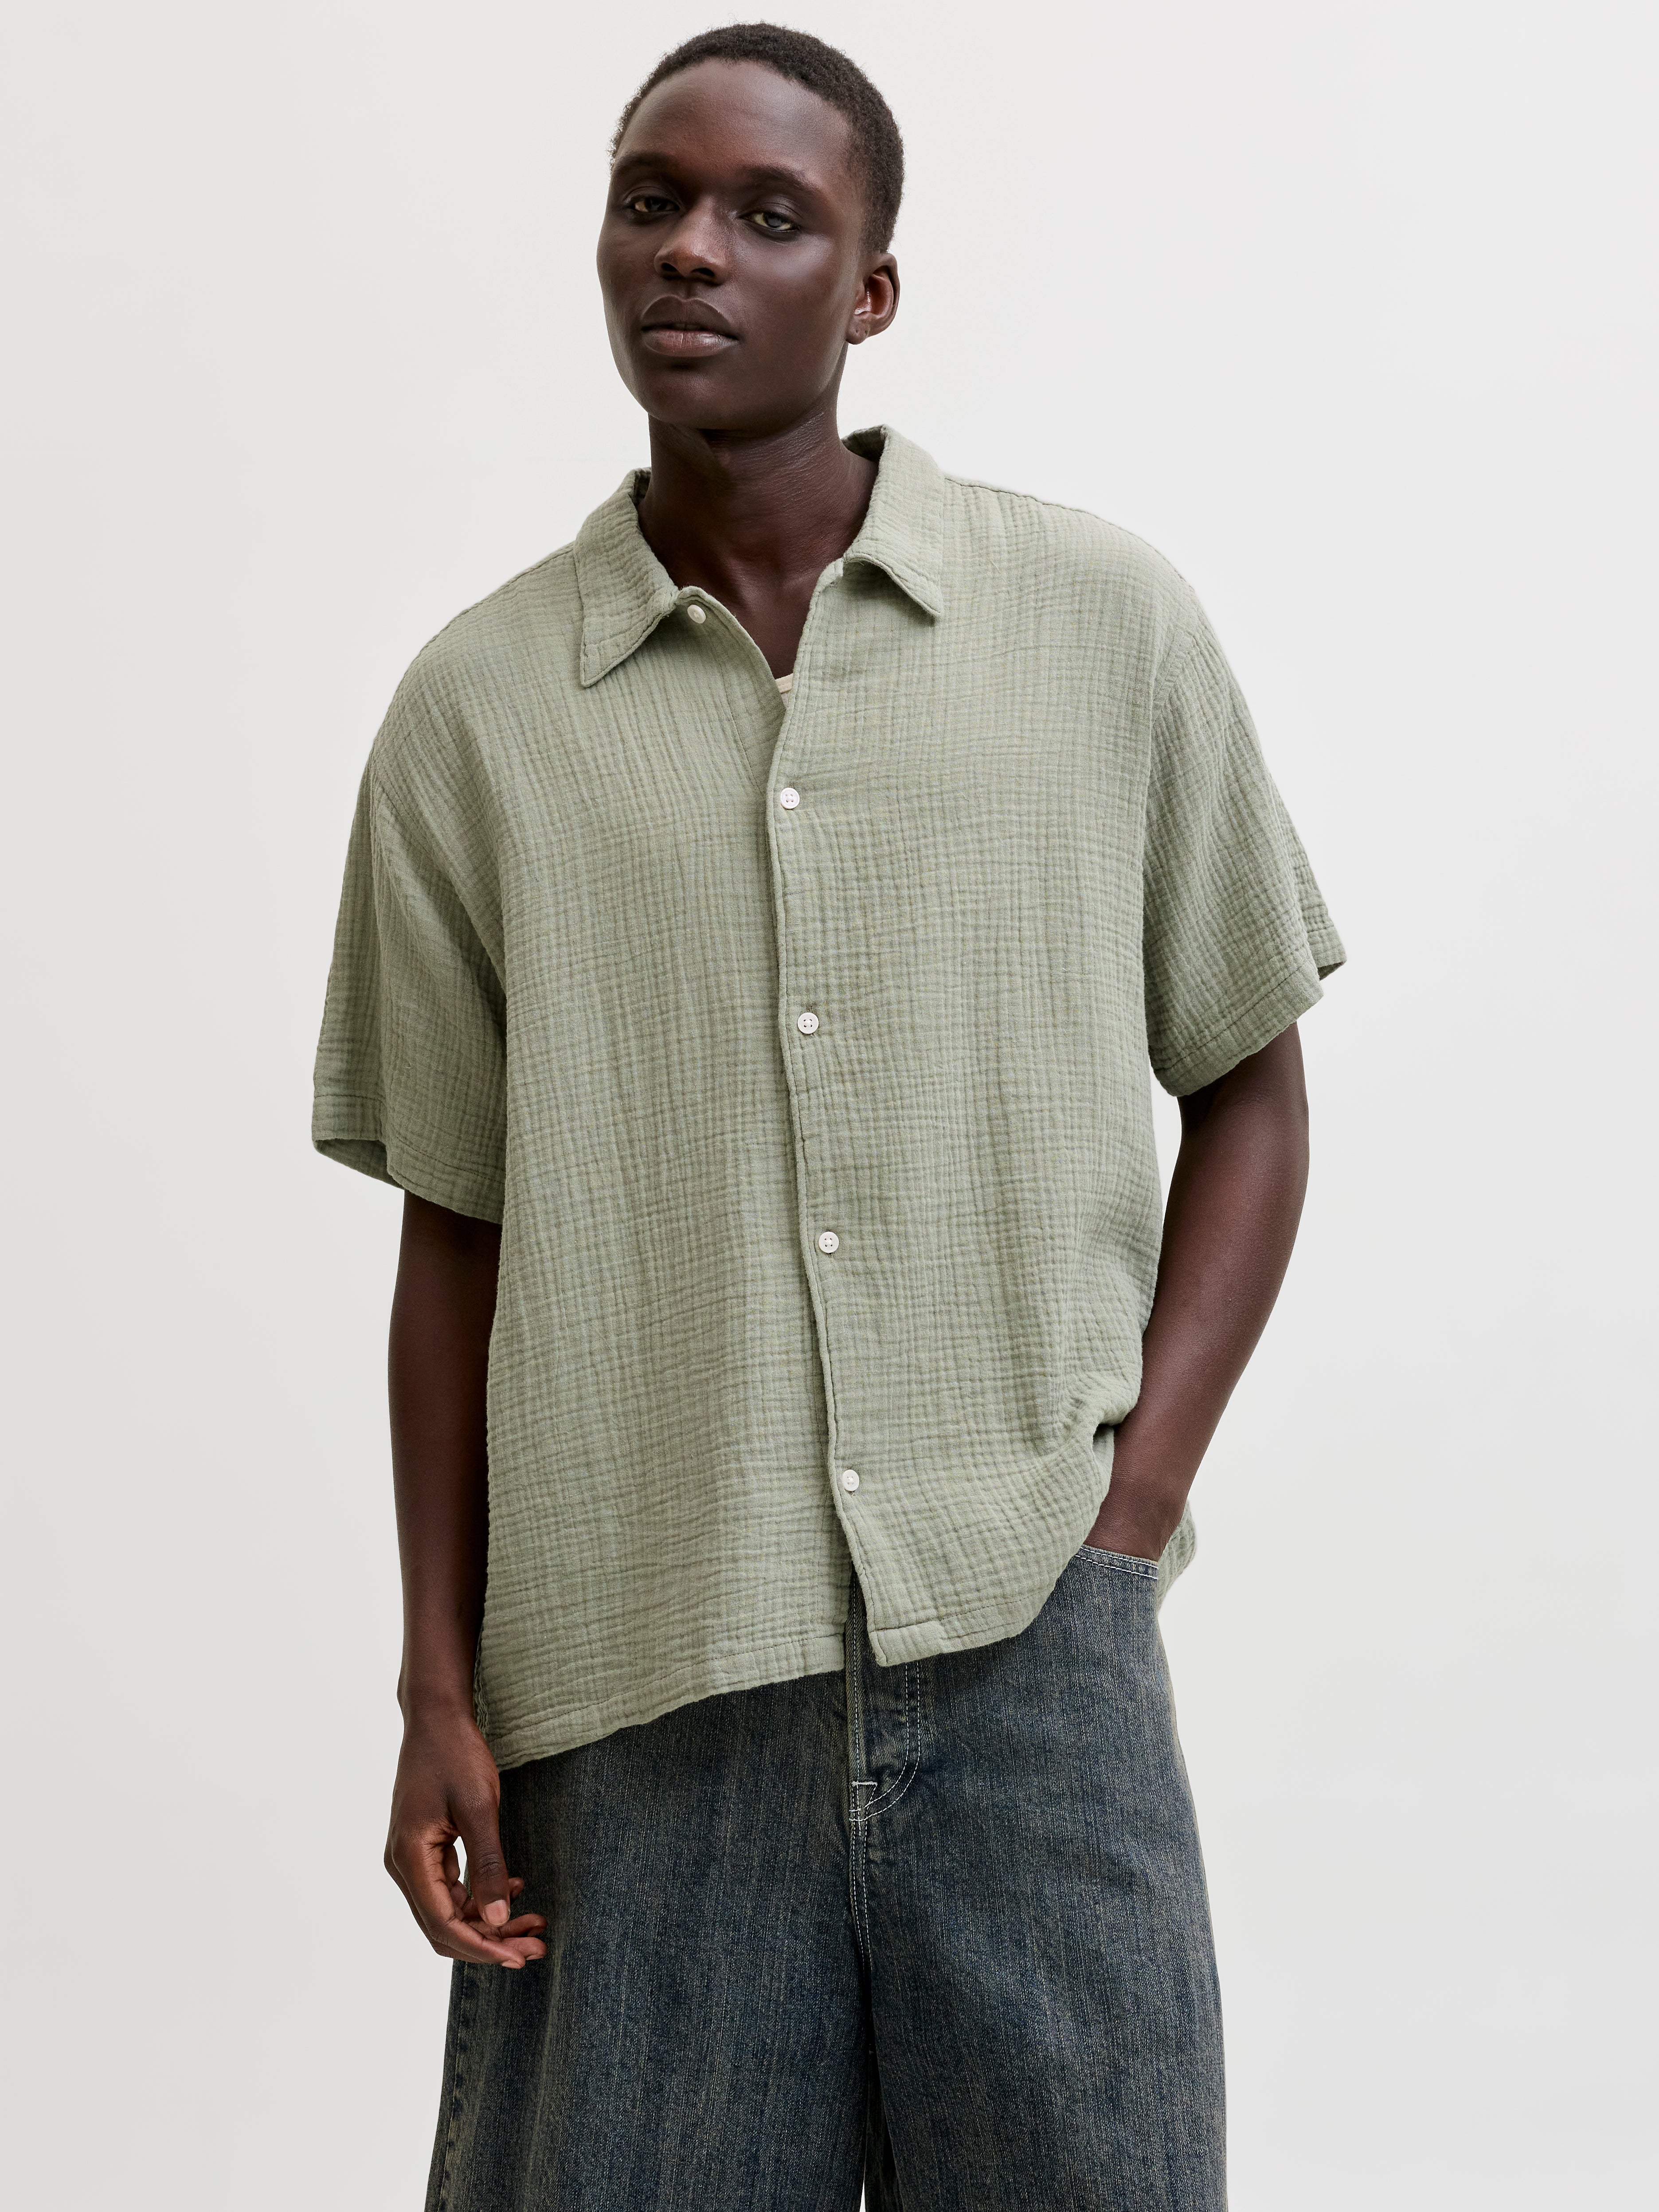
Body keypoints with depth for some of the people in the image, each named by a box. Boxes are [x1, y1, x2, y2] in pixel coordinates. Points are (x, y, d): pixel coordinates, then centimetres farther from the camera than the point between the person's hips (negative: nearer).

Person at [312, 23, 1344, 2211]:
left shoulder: (1108, 622, 4)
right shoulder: (476, 712, 6)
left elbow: (1251, 1085, 11)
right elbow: (456, 1231, 9)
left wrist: (1139, 1494, -1)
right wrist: (440, 1696, 4)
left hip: (1030, 1644, 0)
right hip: (631, 1695, 0)